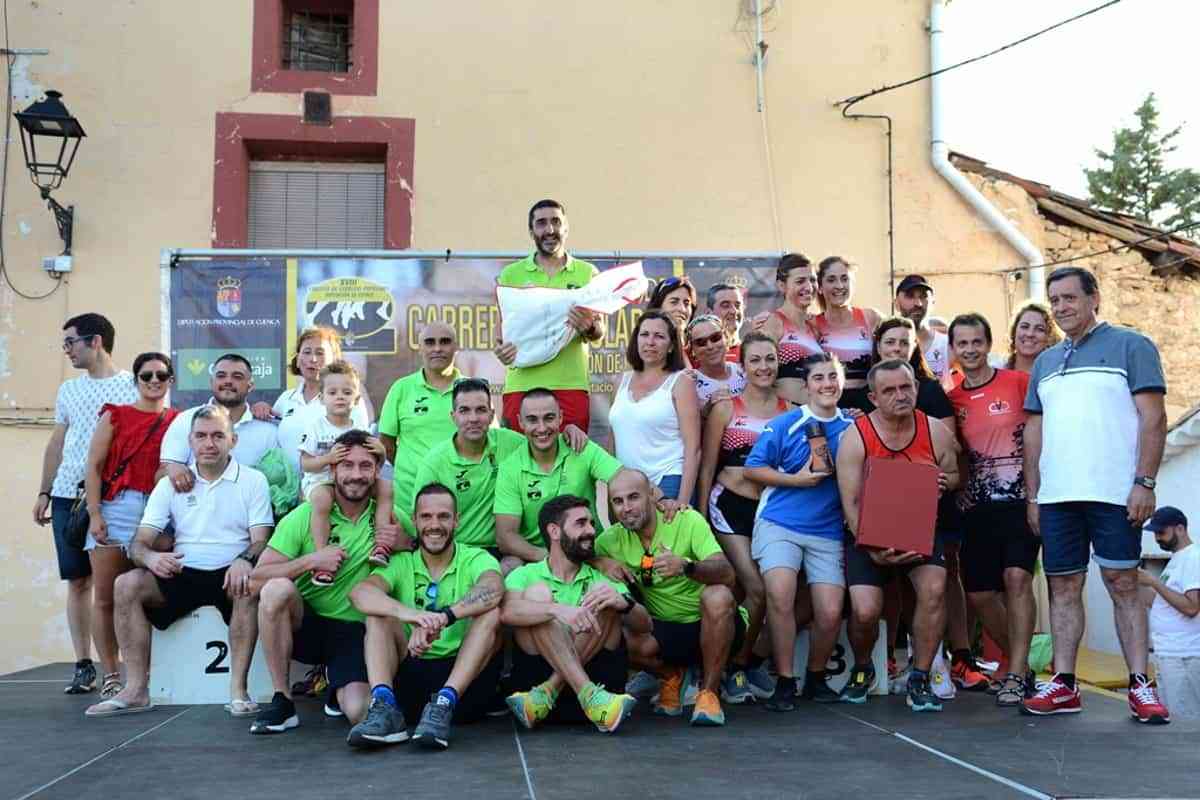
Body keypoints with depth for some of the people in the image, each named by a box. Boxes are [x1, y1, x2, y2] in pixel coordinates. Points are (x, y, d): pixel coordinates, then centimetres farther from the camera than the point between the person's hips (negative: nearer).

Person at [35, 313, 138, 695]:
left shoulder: (133, 386, 0)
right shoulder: (68, 389, 16)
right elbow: (56, 444, 20)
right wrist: (43, 493, 16)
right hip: (68, 496, 5)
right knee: (78, 580, 4)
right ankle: (84, 665, 10)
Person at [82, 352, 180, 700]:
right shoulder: (115, 416, 9)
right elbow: (94, 466, 4)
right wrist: (94, 514, -5)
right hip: (114, 510, 0)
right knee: (106, 597, 0)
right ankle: (110, 675, 5)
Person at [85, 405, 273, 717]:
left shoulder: (253, 481, 4)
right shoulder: (170, 484, 10)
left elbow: (261, 541, -3)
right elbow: (139, 543, 5)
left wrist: (245, 560, -28)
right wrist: (151, 557, -21)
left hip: (230, 575, -3)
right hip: (181, 573, 3)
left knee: (250, 586, -36)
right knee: (126, 585, -22)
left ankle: (238, 689, -30)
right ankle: (136, 690, -19)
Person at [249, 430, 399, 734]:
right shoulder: (305, 515, -6)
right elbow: (256, 580, -11)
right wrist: (310, 561, -24)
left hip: (354, 631, 1)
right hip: (303, 624, 0)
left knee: (360, 712, -26)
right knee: (277, 588, -33)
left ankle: (338, 690, 15)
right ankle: (282, 702, -18)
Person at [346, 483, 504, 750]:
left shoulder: (476, 559, 4)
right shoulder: (400, 564, 8)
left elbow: (494, 590, -22)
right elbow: (360, 592, -15)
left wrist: (442, 617, -38)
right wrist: (407, 612, -35)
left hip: (465, 680, -1)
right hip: (411, 673, 2)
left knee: (491, 613, -22)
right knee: (378, 612, -13)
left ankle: (444, 704, -33)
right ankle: (384, 707, -31)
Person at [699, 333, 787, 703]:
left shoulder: (790, 412, 8)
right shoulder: (725, 409, 3)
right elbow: (707, 468, 4)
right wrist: (700, 518, 1)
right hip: (731, 505, -3)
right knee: (756, 589, -14)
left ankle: (746, 660, 24)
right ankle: (738, 667, 5)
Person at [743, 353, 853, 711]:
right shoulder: (784, 425, -2)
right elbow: (752, 469, -3)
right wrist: (797, 480, -11)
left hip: (829, 531, 3)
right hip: (780, 524, -2)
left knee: (831, 613, -5)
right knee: (780, 595, -22)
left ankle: (815, 678, 21)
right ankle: (785, 682, -6)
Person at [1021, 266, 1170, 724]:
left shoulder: (1130, 346, 2)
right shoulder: (1045, 362, 18)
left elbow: (1153, 418, -4)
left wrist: (1144, 483, -13)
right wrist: (1033, 495, 12)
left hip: (1114, 493, -5)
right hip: (1056, 496, 5)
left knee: (1123, 585, -4)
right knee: (1063, 587, 6)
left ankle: (1140, 685, 1)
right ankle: (1064, 685, 10)